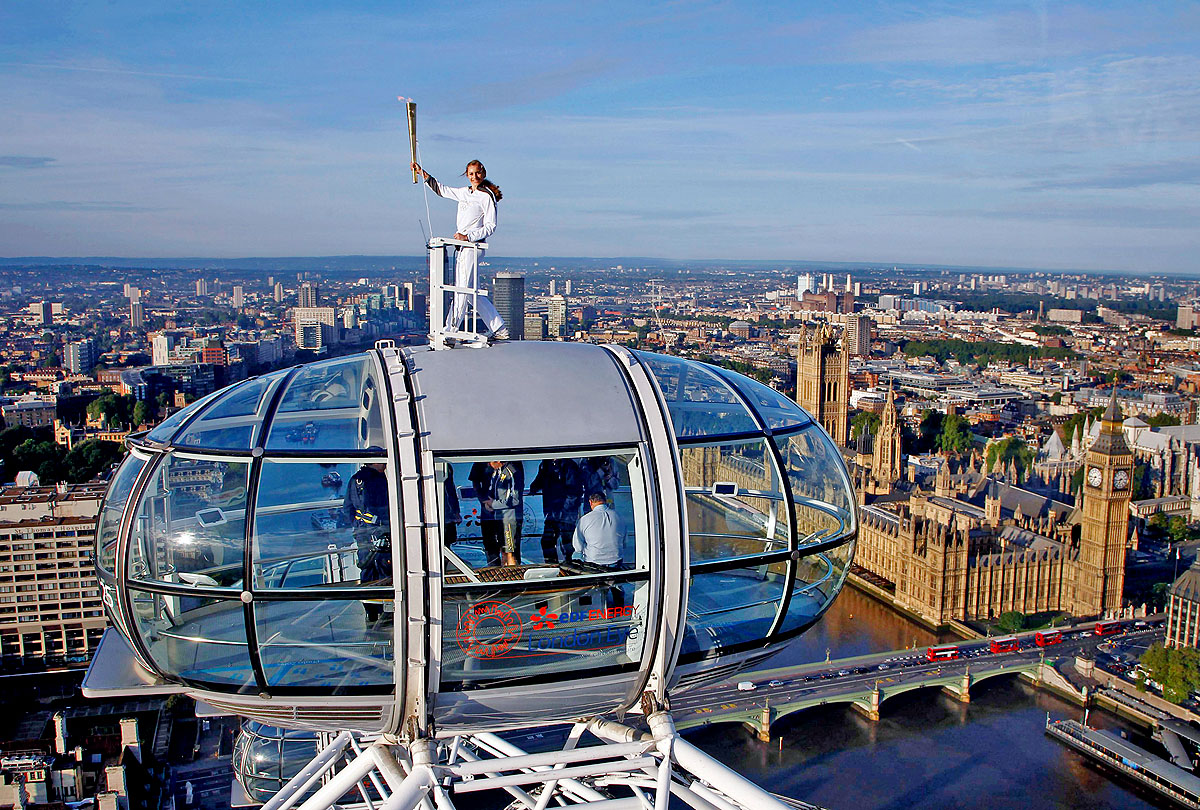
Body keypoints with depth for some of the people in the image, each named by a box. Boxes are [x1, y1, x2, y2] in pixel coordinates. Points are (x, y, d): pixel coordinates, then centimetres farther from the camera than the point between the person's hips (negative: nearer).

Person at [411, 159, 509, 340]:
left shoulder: (487, 196, -4)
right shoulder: (465, 193, 18)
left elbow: (490, 227, -9)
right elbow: (442, 190, 31)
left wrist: (468, 236, -17)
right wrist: (423, 173, 28)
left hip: (473, 246, -9)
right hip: (462, 247, 9)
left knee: (463, 288, -8)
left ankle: (450, 330, -7)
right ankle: (499, 329, 10)